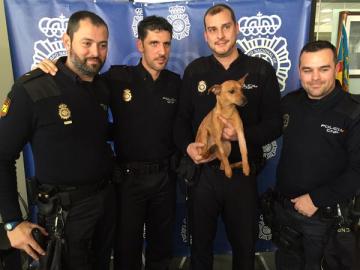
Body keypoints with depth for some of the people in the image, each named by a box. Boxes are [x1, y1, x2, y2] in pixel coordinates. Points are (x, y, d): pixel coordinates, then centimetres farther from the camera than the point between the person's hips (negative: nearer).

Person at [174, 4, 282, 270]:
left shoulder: (261, 70, -2)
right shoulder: (195, 71, 2)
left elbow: (274, 124, -3)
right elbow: (182, 119, 6)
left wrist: (243, 134, -21)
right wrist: (187, 146, -13)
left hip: (243, 173, 0)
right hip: (202, 172, 1)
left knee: (245, 244, 20)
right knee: (201, 244, 20)